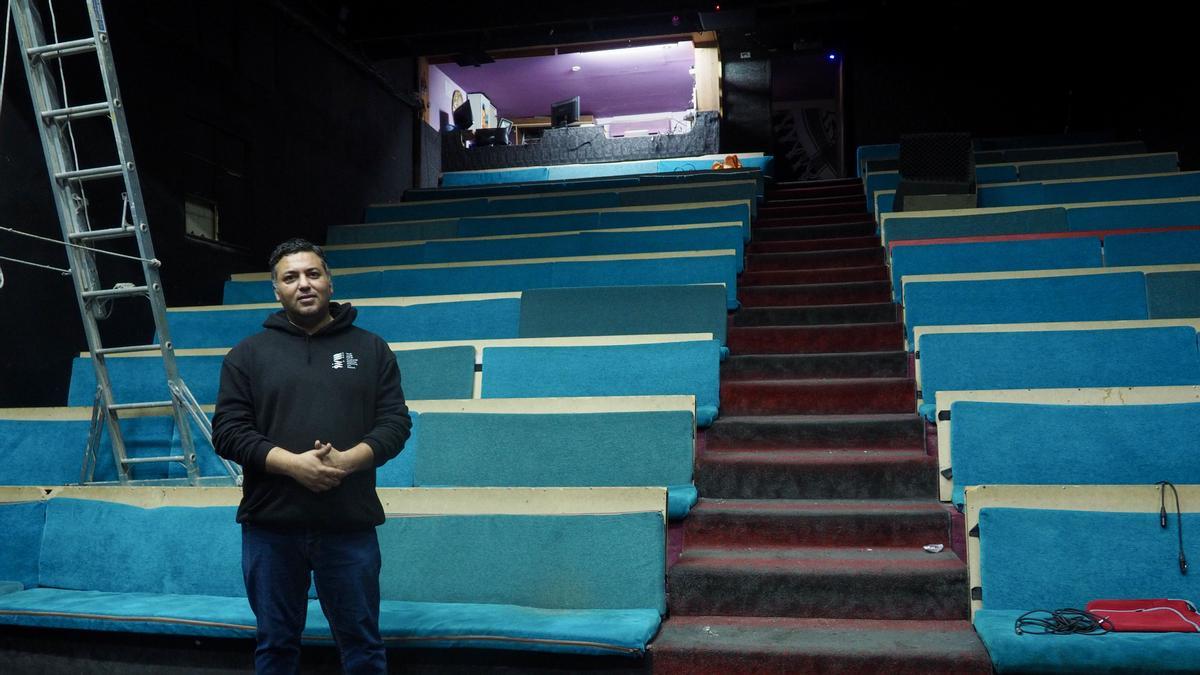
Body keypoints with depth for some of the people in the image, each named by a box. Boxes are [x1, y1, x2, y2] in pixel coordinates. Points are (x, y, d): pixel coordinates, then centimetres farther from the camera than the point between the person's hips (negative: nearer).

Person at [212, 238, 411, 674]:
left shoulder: (370, 348, 7)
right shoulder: (248, 353, 6)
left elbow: (395, 423, 2)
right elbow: (228, 431, -1)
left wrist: (346, 460, -16)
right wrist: (292, 463, -16)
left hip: (350, 527, 0)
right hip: (270, 527, 0)